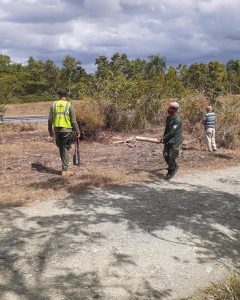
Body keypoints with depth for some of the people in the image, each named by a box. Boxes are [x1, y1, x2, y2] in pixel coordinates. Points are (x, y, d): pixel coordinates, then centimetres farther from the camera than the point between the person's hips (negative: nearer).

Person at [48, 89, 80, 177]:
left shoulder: (54, 104, 4)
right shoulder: (69, 105, -5)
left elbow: (50, 119, 4)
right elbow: (73, 121, -7)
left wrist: (50, 130, 15)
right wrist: (77, 132, 1)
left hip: (57, 130, 3)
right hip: (67, 130, -3)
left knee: (61, 148, 17)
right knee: (65, 149, 3)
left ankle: (64, 166, 26)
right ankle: (65, 170, 5)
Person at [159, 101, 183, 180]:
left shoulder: (177, 120, -18)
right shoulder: (169, 118, 11)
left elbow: (172, 132, -23)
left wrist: (163, 138, -21)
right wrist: (163, 138, 19)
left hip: (175, 141, -8)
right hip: (168, 140, 8)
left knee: (171, 157, -6)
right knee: (165, 155, 9)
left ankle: (170, 172, 8)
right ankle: (174, 166, 31)